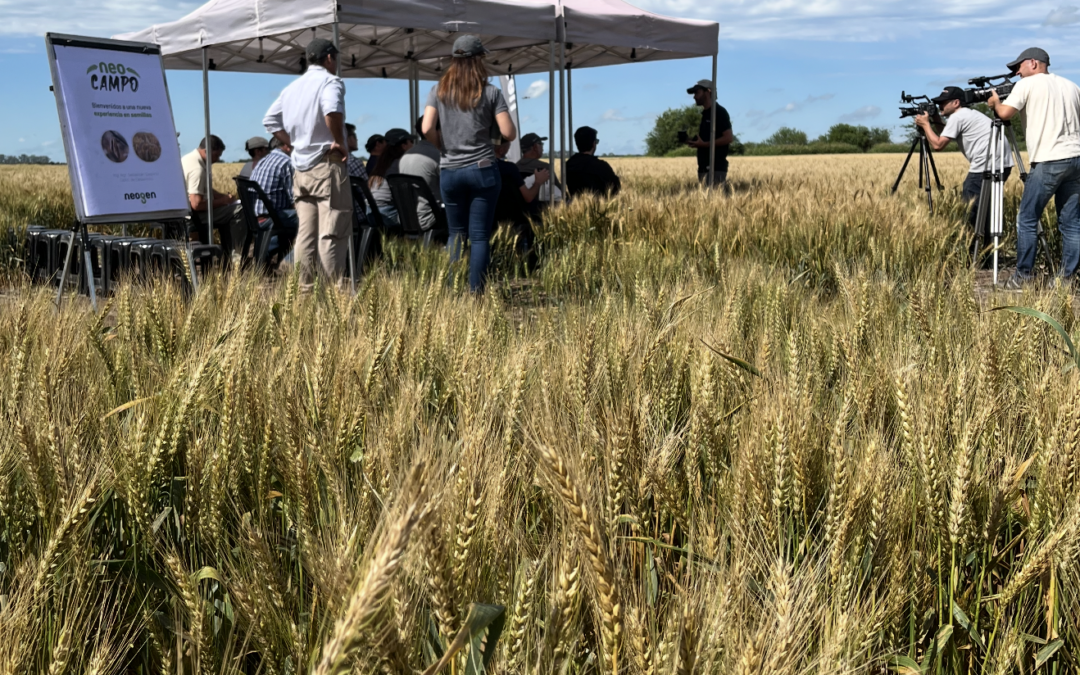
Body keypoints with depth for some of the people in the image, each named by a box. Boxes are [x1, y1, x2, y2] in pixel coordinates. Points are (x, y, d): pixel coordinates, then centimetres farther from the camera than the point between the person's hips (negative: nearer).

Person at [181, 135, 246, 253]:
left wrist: (224, 197, 6)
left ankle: (227, 254, 24)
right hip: (193, 213, -11)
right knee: (239, 211, -14)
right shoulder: (197, 168, -23)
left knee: (226, 212, 26)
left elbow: (204, 189, 22)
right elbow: (197, 204, -30)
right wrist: (223, 201, -17)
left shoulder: (189, 158, 9)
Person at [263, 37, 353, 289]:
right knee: (332, 232, -7)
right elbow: (332, 110, -27)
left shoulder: (292, 87, 17)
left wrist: (290, 143, 16)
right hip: (327, 165, -7)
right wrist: (339, 142, -16)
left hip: (300, 168, 7)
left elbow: (270, 120, 19)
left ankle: (304, 288, 10)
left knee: (305, 233, 8)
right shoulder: (330, 82, -6)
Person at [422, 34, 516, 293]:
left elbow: (427, 129, -6)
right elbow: (509, 133, -6)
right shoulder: (490, 92, -2)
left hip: (449, 171, 2)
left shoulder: (439, 90, 3)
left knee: (456, 233, 13)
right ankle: (476, 292, -1)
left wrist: (442, 142, 13)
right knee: (480, 236, 1)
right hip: (482, 169, -2)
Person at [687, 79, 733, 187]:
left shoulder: (719, 112, -6)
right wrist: (693, 142, 6)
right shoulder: (704, 114, 20)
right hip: (703, 167, 9)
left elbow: (728, 138, -14)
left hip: (716, 167, -9)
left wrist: (703, 144, -17)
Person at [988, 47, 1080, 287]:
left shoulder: (1028, 84, -1)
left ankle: (1023, 276, 2)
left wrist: (995, 102, 9)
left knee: (1027, 221, 1)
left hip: (1049, 161, -6)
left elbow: (1005, 113, -11)